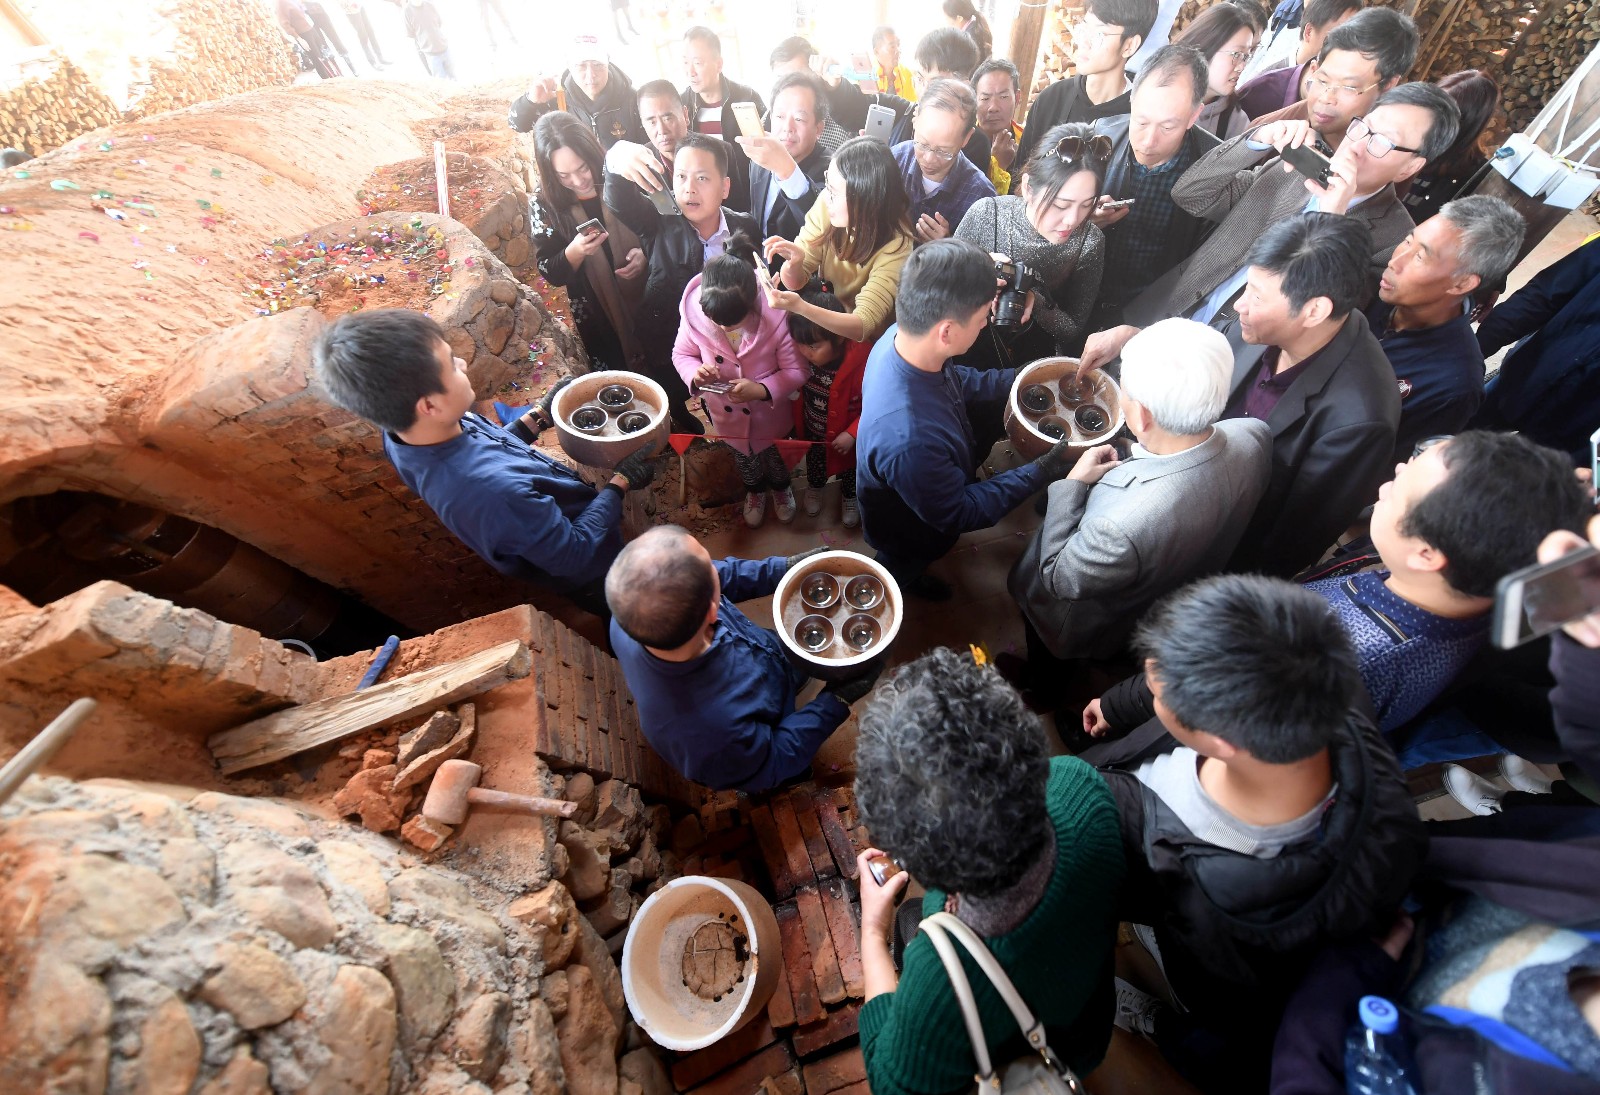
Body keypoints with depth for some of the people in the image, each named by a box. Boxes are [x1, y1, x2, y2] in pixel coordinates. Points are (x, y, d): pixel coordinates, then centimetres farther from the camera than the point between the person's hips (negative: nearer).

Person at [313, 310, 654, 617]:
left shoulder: (401, 433, -19)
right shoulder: (490, 489, -48)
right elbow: (575, 556, -34)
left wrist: (539, 415, 1)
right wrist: (621, 483, -24)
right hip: (591, 575, -7)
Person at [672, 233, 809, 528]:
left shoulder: (776, 313, -35)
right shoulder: (694, 310, -27)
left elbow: (797, 370, -25)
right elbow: (681, 354, -10)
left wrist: (762, 389, -42)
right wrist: (696, 374, -33)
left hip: (770, 411, -2)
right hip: (725, 412, 2)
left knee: (774, 454, 29)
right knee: (742, 457, 31)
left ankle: (781, 487, 65)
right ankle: (754, 490, 65)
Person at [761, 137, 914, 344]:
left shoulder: (896, 247, -25)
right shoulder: (827, 205, -14)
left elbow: (862, 326, -30)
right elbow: (795, 282, -7)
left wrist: (801, 307, -44)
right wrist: (794, 262, -31)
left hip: (863, 345, -4)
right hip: (826, 319, 4)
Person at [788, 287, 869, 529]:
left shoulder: (862, 362, -36)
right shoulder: (804, 355, -24)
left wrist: (852, 434, -28)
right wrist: (798, 424, -2)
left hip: (845, 437, -3)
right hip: (812, 432, 3)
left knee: (848, 469, 27)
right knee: (814, 464, 32)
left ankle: (849, 496, 57)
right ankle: (814, 487, 63)